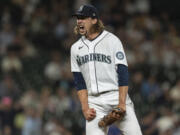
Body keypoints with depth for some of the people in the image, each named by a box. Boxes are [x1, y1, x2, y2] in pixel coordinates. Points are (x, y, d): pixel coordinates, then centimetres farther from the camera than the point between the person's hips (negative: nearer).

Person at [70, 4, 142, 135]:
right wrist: (85, 108, -2)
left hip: (116, 96, -3)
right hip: (93, 102, 3)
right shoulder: (75, 48, 14)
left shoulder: (112, 40, 1)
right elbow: (79, 81, 11)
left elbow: (123, 73, -6)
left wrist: (121, 104, -16)